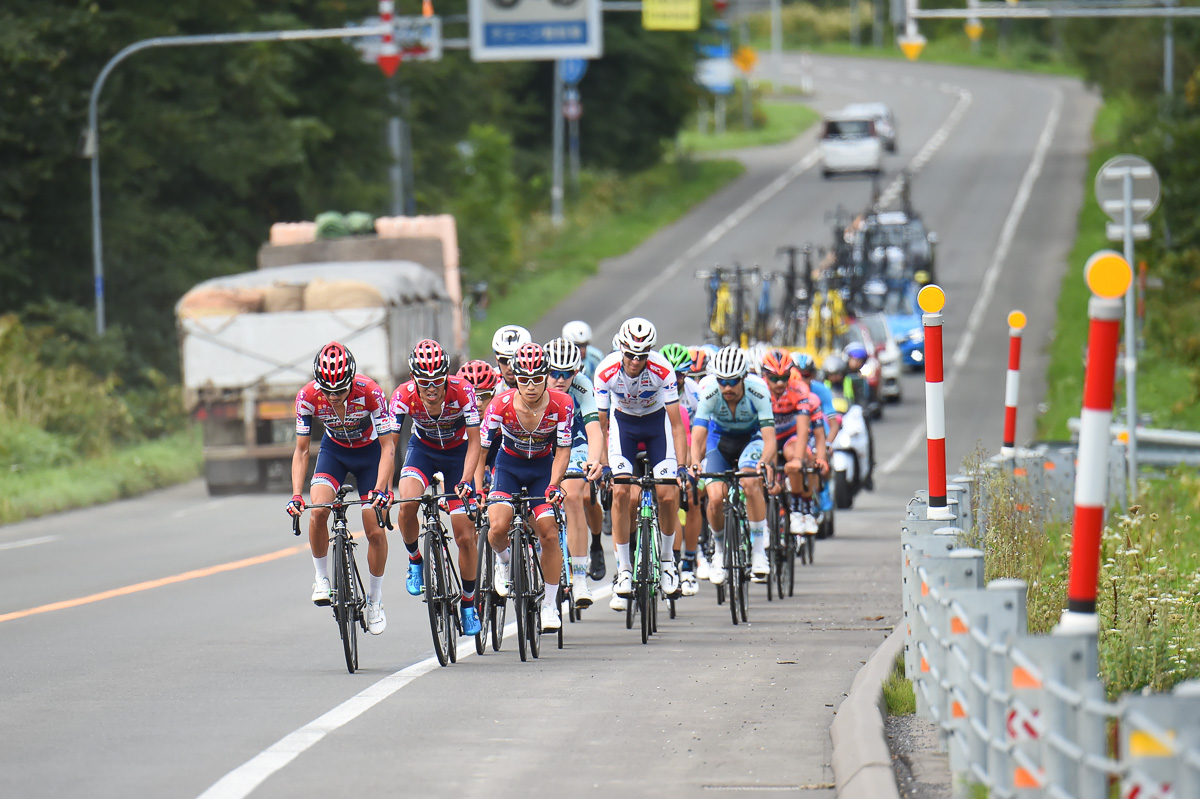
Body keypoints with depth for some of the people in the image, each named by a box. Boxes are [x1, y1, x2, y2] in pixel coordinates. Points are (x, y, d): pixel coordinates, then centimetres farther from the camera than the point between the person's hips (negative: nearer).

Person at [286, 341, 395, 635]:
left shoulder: (369, 392, -32)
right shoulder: (308, 396, -26)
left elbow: (387, 447, -28)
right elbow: (301, 450, -17)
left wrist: (380, 489, -41)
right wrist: (296, 495, -29)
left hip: (369, 450, -2)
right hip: (334, 451, 2)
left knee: (375, 530, -7)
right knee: (318, 509, -25)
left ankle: (375, 601, 11)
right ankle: (322, 578, -5)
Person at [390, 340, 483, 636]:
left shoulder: (462, 391, -29)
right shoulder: (404, 395, -26)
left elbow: (474, 443, -25)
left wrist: (465, 481, -39)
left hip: (457, 452, -1)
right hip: (423, 449, 1)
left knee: (465, 536, -4)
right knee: (406, 505, -29)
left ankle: (468, 604, 14)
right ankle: (415, 561, -1)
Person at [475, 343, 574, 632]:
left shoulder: (561, 405, -21)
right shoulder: (501, 405, -23)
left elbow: (562, 450, -13)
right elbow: (480, 448, -16)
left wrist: (553, 485, -26)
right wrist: (477, 490, -24)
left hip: (543, 467, 0)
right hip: (509, 465, 0)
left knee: (550, 535, -12)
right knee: (497, 527, -23)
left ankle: (550, 606, 2)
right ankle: (503, 559, 13)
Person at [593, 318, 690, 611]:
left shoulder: (662, 371, -29)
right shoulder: (606, 372, -27)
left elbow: (676, 423, -22)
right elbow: (600, 423, -18)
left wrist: (682, 465, -28)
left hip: (656, 420, 0)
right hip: (623, 422, 0)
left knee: (668, 494, -14)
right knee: (621, 491, -18)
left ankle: (667, 561, 10)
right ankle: (624, 572, -10)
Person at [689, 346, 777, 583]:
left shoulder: (758, 390, -31)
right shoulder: (709, 392, -29)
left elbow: (769, 437, -36)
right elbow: (697, 436, -34)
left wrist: (765, 461, -56)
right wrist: (694, 464, -54)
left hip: (752, 437, -1)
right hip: (720, 438, 1)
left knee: (750, 482, -31)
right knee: (715, 498, -18)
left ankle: (759, 550, -20)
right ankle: (719, 549, 12)